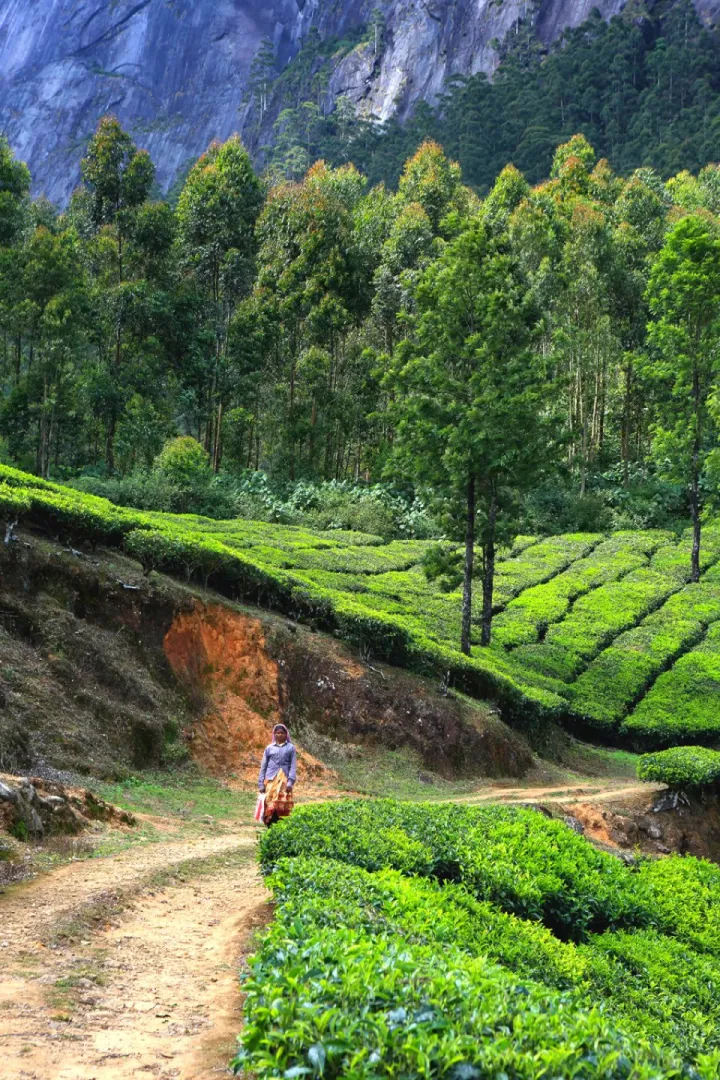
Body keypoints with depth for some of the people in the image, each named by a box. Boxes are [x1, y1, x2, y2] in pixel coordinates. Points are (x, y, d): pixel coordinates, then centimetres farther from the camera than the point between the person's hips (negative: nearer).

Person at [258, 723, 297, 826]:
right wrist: (261, 783, 6)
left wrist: (290, 782, -8)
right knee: (270, 805, -5)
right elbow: (263, 766, 13)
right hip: (271, 780, 1)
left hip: (284, 781, -1)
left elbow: (293, 766, 4)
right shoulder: (269, 748, 13)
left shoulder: (290, 748, 9)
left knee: (283, 806, -8)